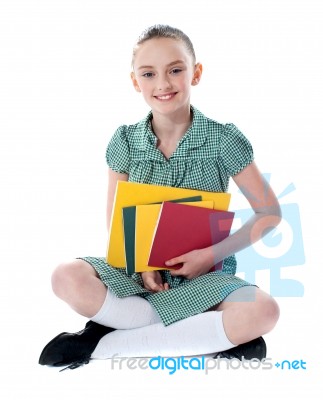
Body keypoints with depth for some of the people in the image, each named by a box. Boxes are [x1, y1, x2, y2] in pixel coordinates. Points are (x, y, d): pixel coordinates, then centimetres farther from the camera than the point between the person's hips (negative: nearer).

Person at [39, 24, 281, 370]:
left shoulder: (222, 139, -6)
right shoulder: (125, 141, 0)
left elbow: (270, 213, -2)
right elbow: (115, 222, 6)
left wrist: (213, 254, -13)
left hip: (204, 275, -1)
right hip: (138, 270, 1)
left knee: (264, 312, -33)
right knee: (67, 279, -28)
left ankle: (105, 343, -22)